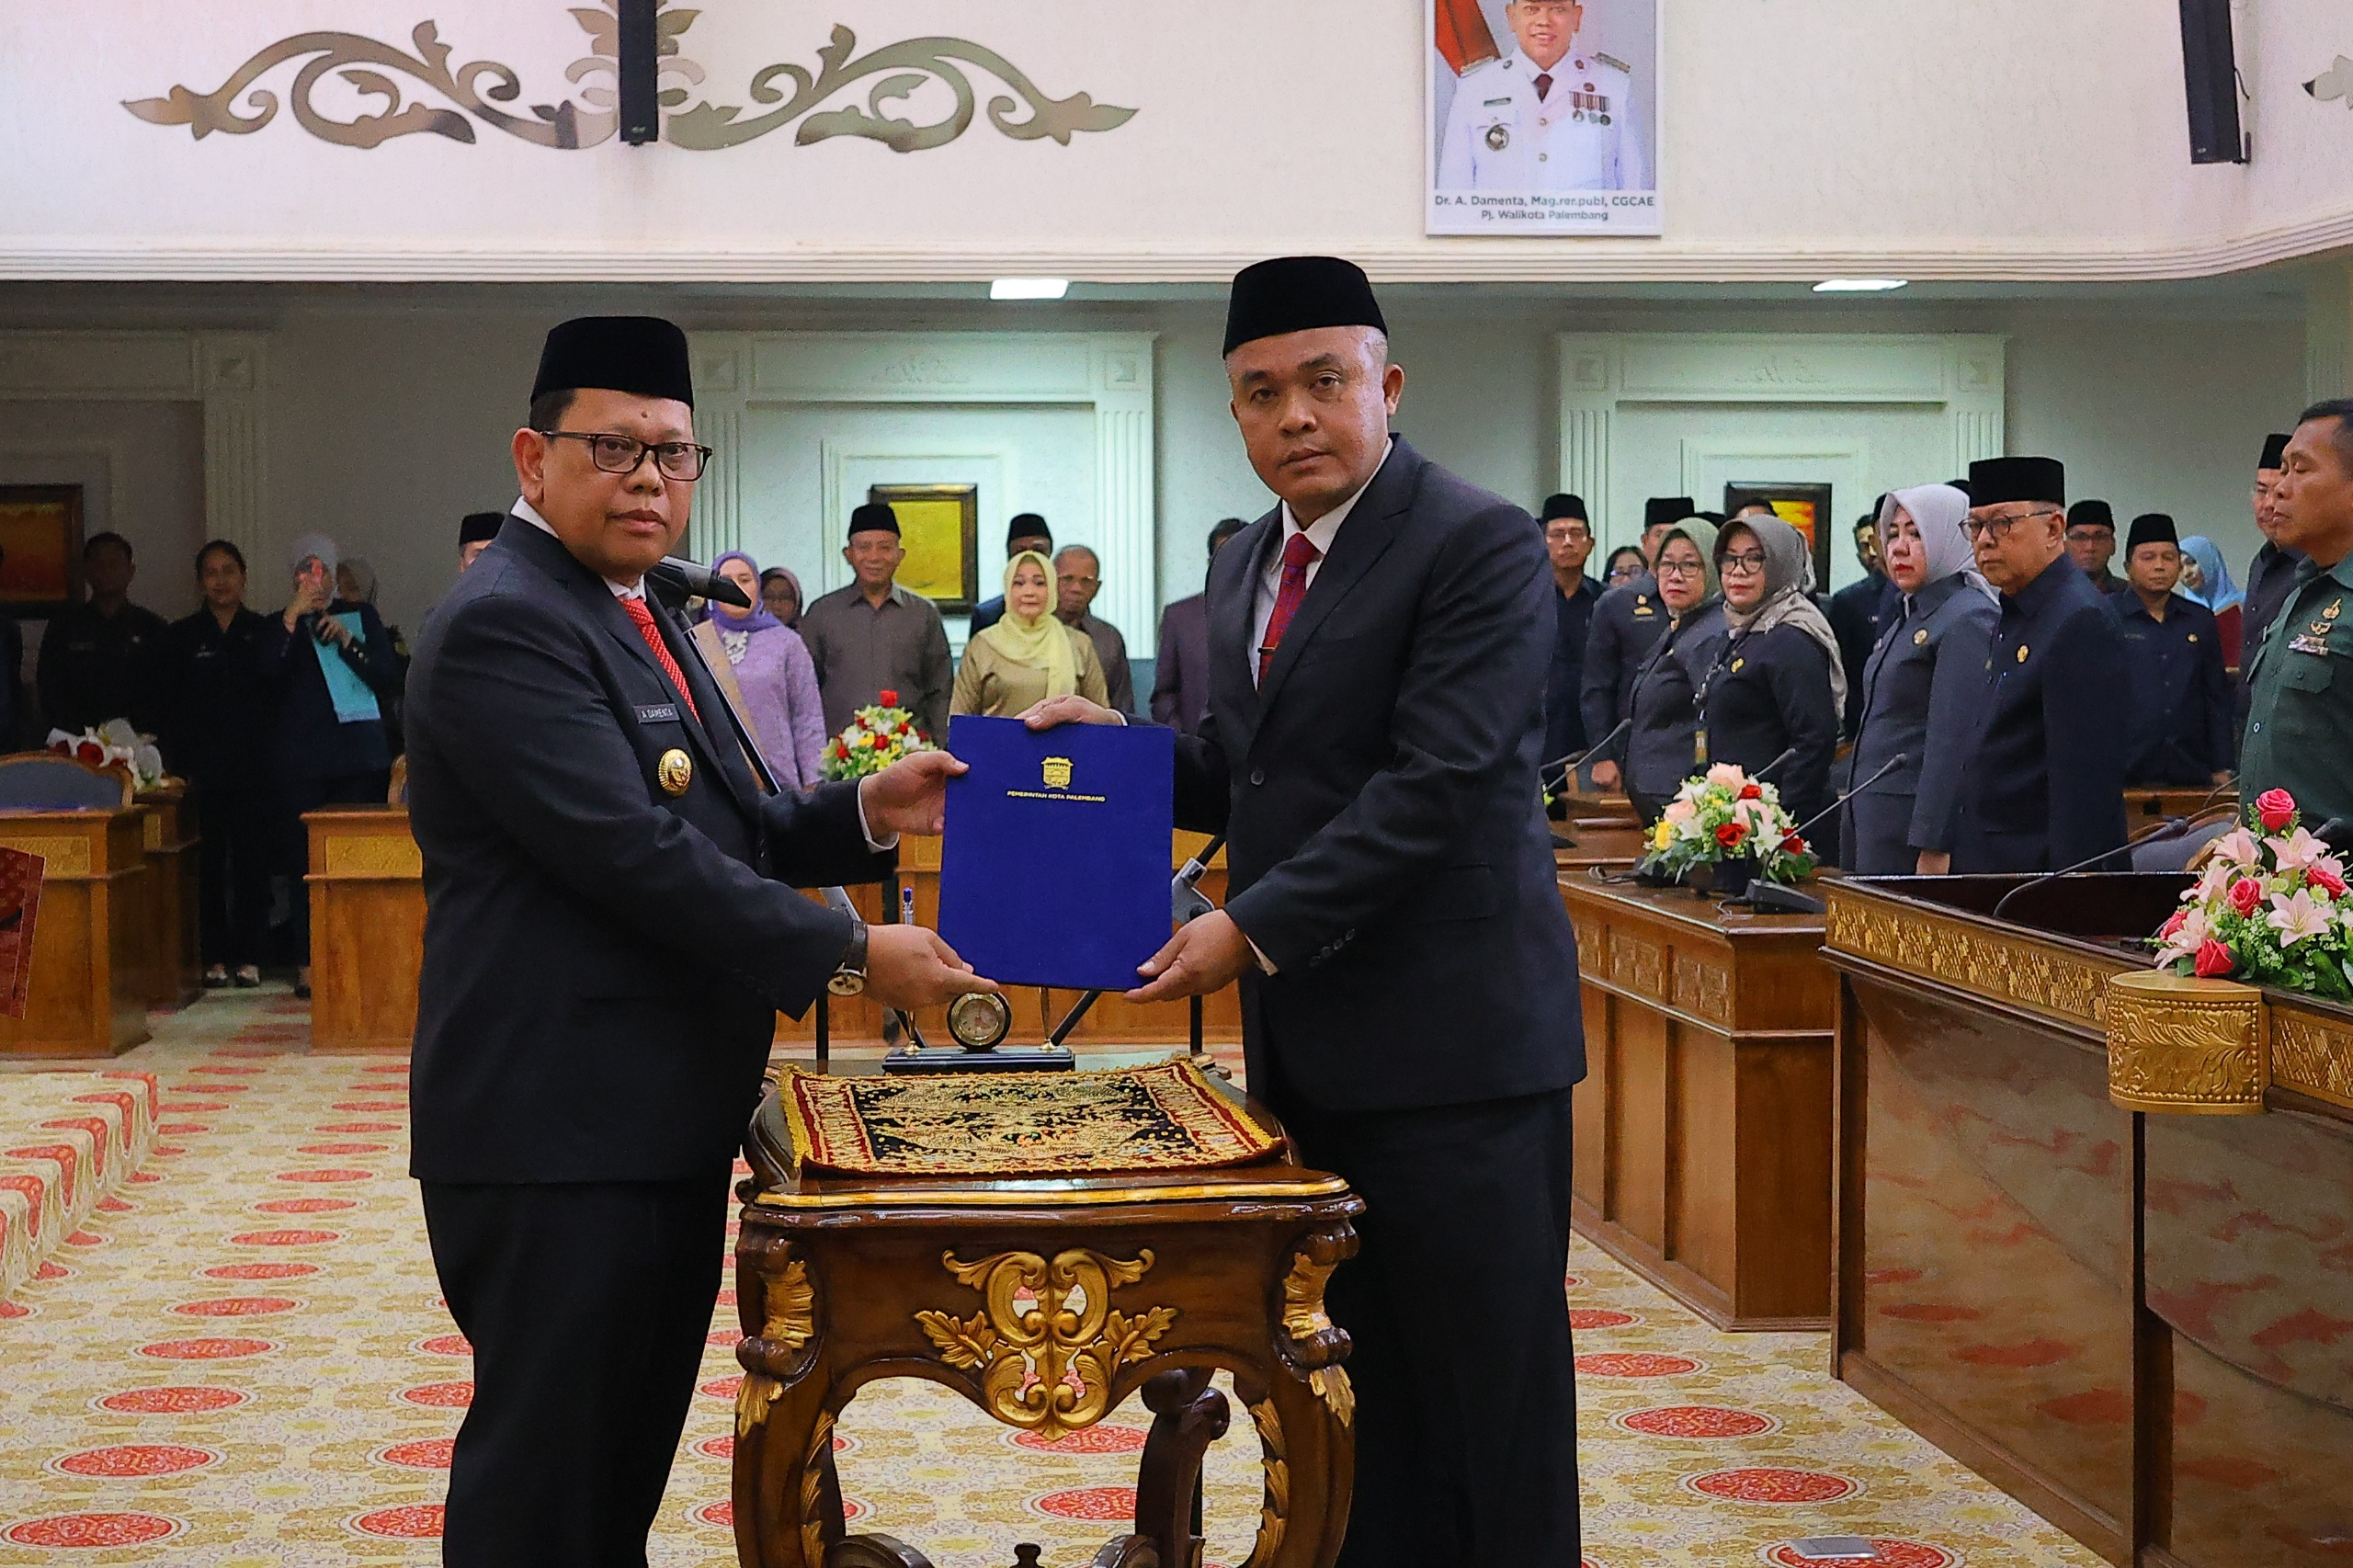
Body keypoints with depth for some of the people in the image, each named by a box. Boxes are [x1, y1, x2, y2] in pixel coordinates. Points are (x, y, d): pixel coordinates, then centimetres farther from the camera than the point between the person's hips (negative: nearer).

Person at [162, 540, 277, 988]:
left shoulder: (264, 632, 8)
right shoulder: (183, 637, 8)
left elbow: (279, 700, 6)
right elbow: (171, 711, 5)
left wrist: (273, 758, -3)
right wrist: (181, 767, -4)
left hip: (255, 770, 0)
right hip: (204, 772, 0)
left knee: (253, 862, -1)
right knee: (208, 865, 0)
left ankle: (248, 956, 5)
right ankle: (215, 956, 6)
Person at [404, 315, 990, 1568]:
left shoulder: (635, 617, 16)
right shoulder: (504, 624, -16)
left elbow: (725, 831, 19)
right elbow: (640, 856, -23)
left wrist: (867, 812, 2)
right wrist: (854, 955, -18)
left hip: (664, 1118, 10)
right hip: (560, 1130, -10)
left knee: (631, 1458, 17)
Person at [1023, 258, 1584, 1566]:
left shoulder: (1481, 545, -10)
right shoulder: (1249, 567, 15)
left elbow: (1438, 786, -18)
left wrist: (1257, 930, -18)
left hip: (1454, 1033, -7)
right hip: (1312, 1041, 7)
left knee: (1485, 1382, -1)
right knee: (1370, 1378, 11)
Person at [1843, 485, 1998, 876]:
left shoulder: (1968, 620, -12)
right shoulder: (1906, 619, 19)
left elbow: (1955, 741, -19)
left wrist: (1933, 847, -23)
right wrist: (1851, 827, 19)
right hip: (1873, 819, 9)